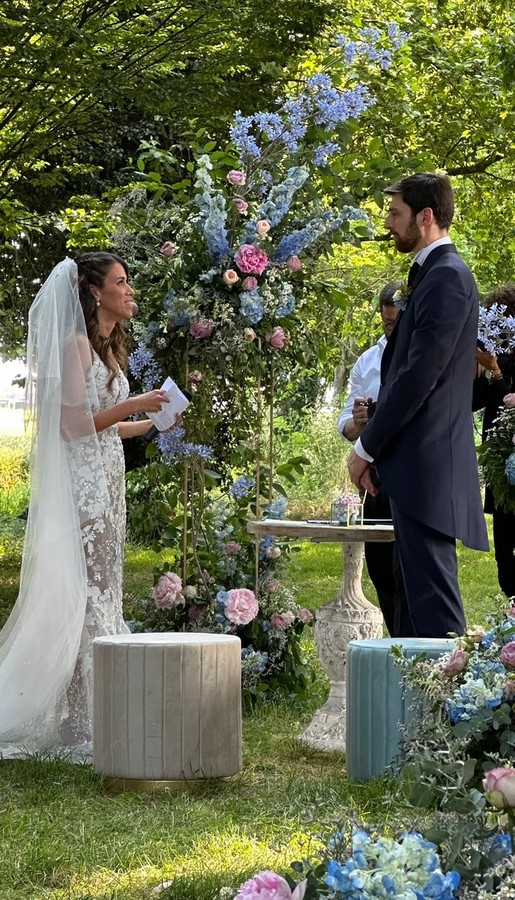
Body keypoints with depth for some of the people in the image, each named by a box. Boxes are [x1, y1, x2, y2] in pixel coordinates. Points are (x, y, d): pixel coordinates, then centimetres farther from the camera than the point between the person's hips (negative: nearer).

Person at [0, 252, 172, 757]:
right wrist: (131, 406, -18)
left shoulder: (108, 349, 18)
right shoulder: (76, 344, -10)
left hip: (107, 481, 10)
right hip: (83, 483, -10)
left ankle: (94, 716, 12)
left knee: (102, 592, 9)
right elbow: (73, 422, -16)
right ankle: (81, 727, -7)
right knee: (84, 594, -9)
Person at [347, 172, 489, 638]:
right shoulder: (433, 273, 18)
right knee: (416, 586, 12)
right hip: (419, 464, 10)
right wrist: (373, 444, 13)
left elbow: (420, 375, -18)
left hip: (427, 462, -10)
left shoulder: (446, 277, -13)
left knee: (432, 589, -10)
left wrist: (367, 448, -12)